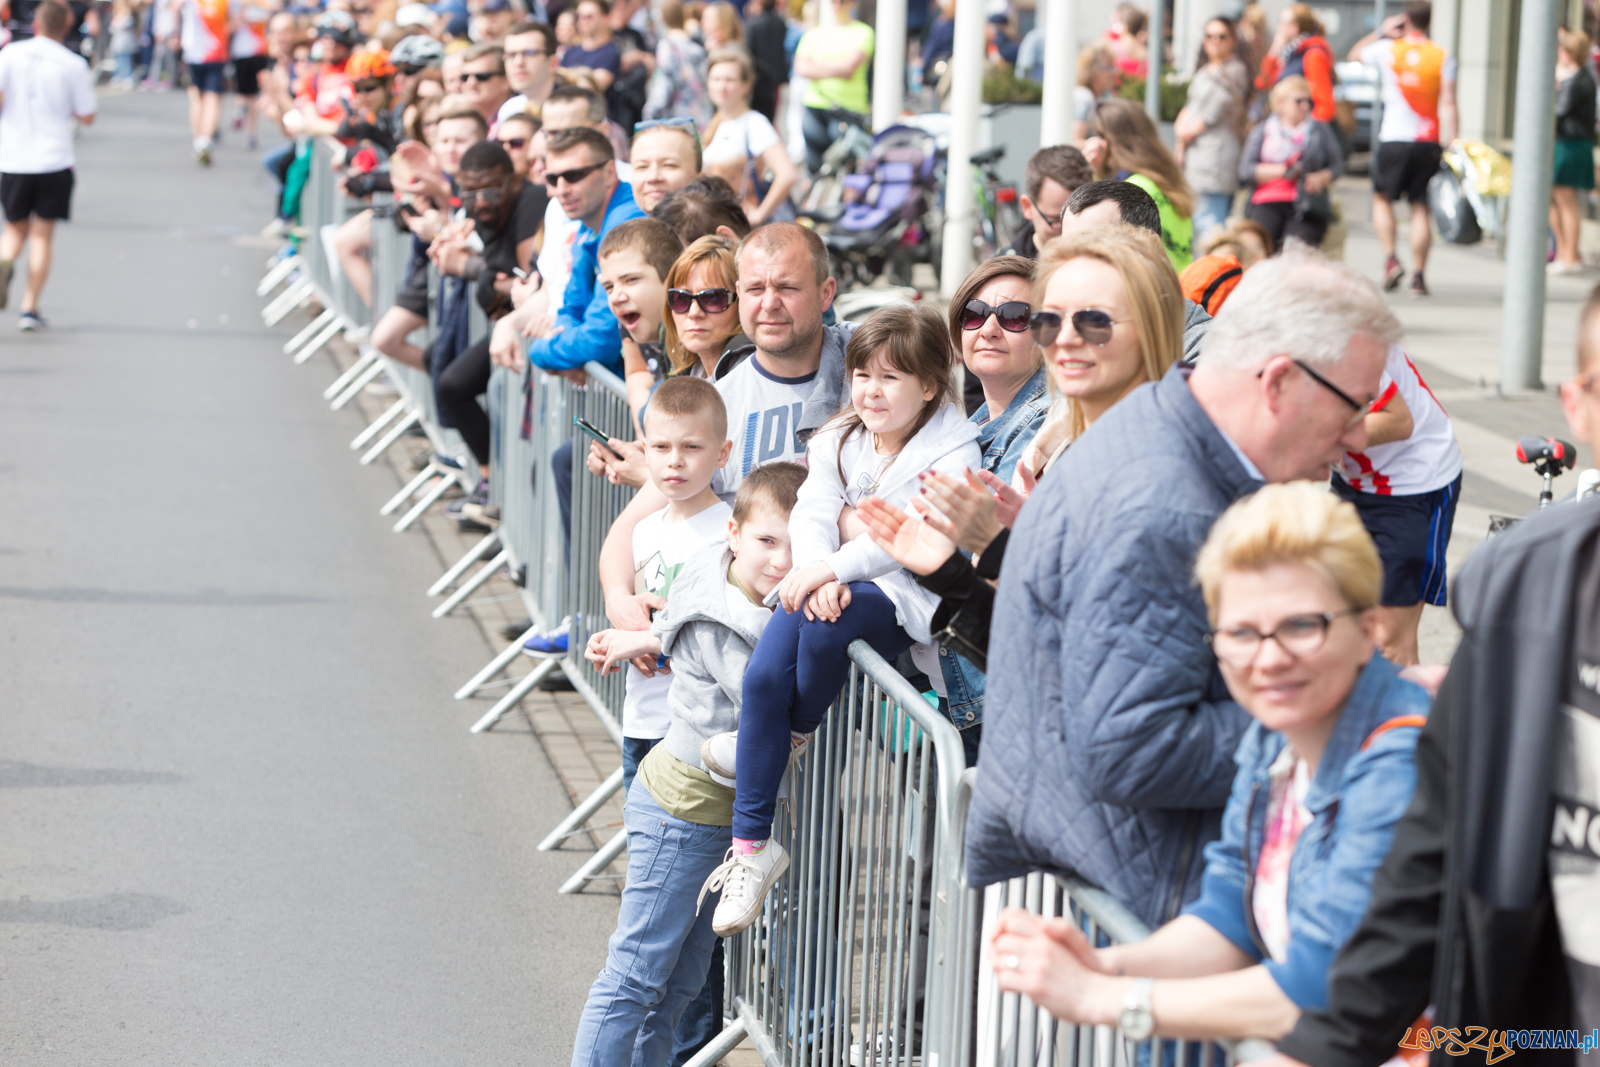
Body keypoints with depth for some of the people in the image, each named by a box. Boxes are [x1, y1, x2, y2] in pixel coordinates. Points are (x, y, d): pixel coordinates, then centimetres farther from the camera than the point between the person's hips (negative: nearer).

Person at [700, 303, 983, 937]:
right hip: (826, 583, 6)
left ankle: (796, 733, -2)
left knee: (823, 625, -36)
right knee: (763, 676, -20)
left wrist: (832, 568, -27)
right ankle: (750, 843, -14)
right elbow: (811, 516, 1)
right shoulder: (839, 442, 13)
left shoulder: (953, 451, -7)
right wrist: (816, 578, -20)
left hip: (905, 597, -5)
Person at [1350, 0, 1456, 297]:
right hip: (1429, 141, 1)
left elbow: (1355, 53, 21)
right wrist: (1452, 145, -6)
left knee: (1382, 198, 16)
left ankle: (1391, 259, -4)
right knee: (1420, 207, 4)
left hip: (1394, 139, -1)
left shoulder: (1387, 50, 0)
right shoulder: (1443, 58, 0)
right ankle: (1418, 276, 0)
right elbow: (1448, 104, -6)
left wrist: (1382, 31, 23)